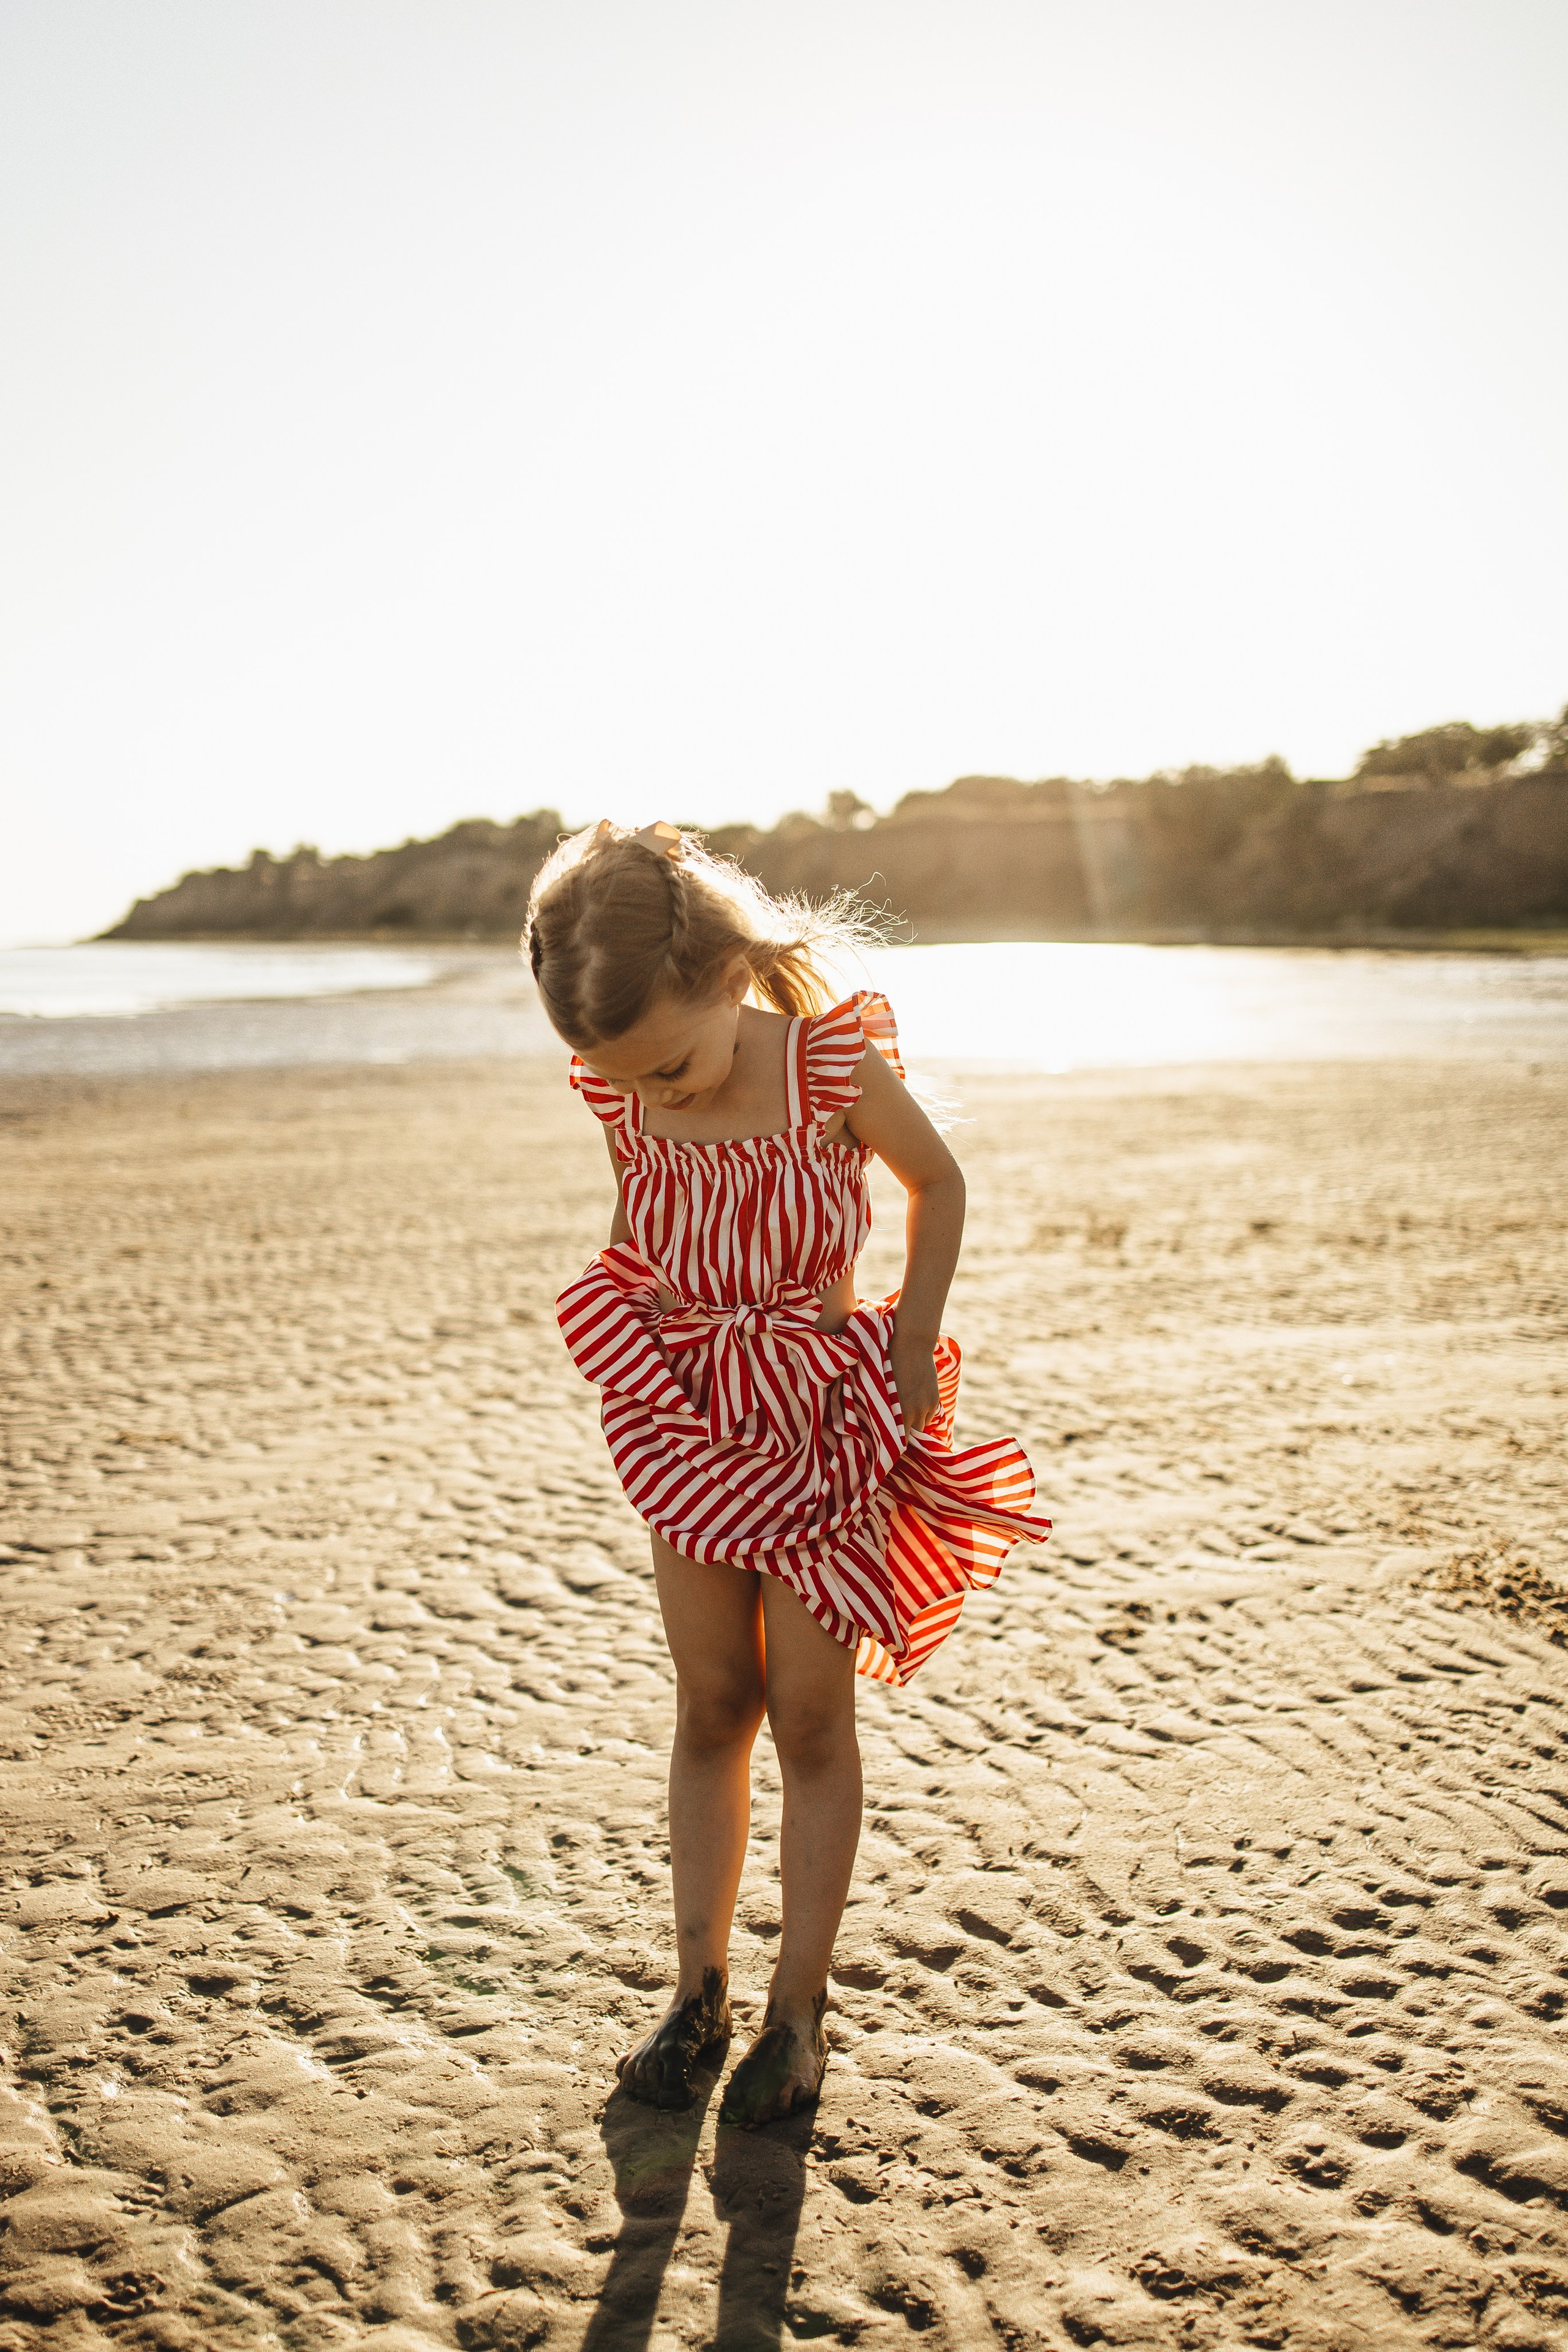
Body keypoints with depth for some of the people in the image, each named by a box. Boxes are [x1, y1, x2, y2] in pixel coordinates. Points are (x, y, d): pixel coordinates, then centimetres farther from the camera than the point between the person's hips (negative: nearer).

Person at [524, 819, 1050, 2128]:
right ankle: (699, 1991, 20)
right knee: (711, 1704, 8)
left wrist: (914, 1351, -5)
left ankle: (799, 2008, 16)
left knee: (809, 1714, 3)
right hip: (691, 1427, 3)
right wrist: (651, 1356, 3)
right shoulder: (622, 1098, -8)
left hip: (825, 1419, -3)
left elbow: (939, 1185, -2)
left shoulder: (837, 1068, -20)